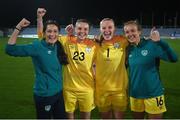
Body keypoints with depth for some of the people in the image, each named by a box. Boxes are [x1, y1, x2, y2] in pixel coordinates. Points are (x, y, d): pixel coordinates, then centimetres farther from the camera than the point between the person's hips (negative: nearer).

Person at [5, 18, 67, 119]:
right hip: (44, 95, -6)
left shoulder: (58, 47, 1)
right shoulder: (37, 46, -15)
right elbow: (10, 49, -20)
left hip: (59, 92, 6)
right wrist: (18, 28, -24)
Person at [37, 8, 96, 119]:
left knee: (86, 115, 15)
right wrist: (40, 17, -15)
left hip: (87, 88, 1)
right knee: (69, 114, 15)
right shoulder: (66, 41, -6)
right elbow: (42, 34, -4)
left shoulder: (92, 45, -4)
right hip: (69, 87, 0)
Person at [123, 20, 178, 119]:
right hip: (135, 94, 4)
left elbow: (173, 58, -23)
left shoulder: (151, 44, -12)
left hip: (153, 93, -4)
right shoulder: (129, 49, 1)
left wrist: (159, 42, -33)